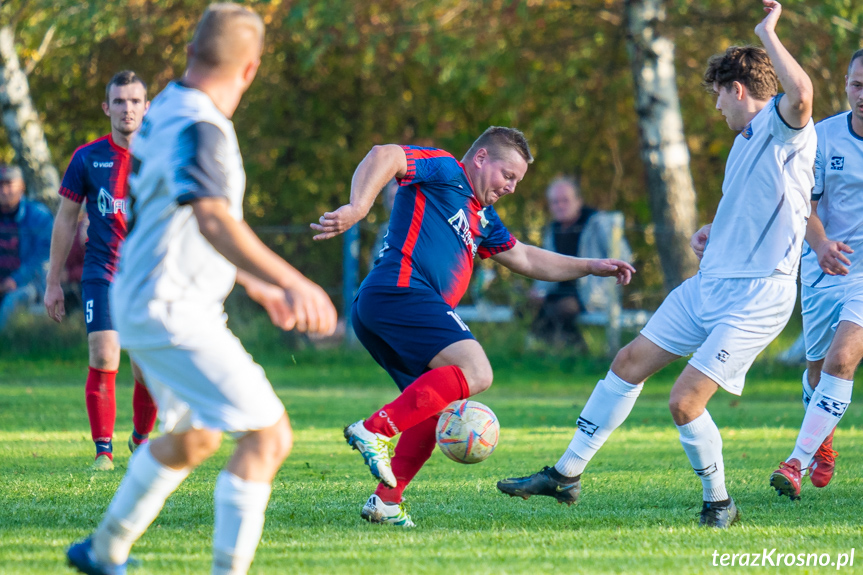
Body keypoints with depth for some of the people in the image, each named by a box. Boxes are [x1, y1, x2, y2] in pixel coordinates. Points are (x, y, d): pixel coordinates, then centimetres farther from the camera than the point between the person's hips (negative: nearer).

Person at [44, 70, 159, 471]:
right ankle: (103, 451, -7)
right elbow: (65, 220, 8)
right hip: (101, 274, -1)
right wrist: (53, 283, 7)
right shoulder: (88, 158, 1)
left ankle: (141, 439, 28)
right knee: (103, 358, -16)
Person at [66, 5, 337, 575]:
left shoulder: (166, 111, 12)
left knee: (193, 438, 28)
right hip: (171, 312, -10)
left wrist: (258, 286, 31)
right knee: (269, 435, -13)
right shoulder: (199, 127, -20)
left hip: (148, 306, 10)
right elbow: (212, 220, -37)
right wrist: (291, 280, -45)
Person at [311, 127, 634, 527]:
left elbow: (525, 259, 42)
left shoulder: (482, 217, 32)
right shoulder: (443, 171, 5)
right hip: (400, 289, -10)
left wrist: (591, 267, 37)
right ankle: (375, 430, -31)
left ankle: (385, 502, 5)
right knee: (474, 373, -22)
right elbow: (383, 156, -11)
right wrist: (358, 207, -28)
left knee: (439, 403, 11)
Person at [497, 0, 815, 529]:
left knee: (685, 401, -15)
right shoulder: (746, 140, 17)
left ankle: (719, 505, 7)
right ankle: (567, 474, 21)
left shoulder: (785, 129, -12)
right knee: (630, 364, 10)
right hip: (709, 284, 10)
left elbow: (802, 92, -38)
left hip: (757, 297, -10)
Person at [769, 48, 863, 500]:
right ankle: (823, 445, 41)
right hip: (823, 270, 2)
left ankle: (799, 461, -20)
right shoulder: (822, 136, -3)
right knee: (817, 366, 12)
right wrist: (820, 244, -23)